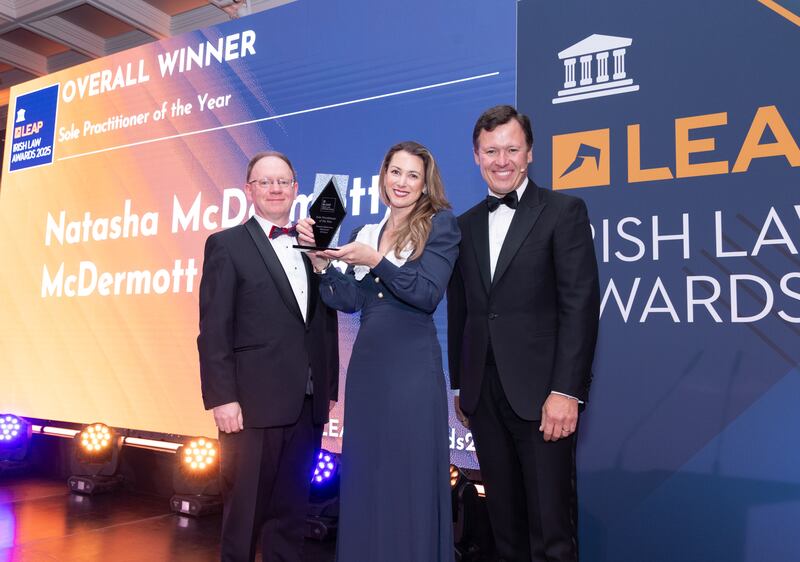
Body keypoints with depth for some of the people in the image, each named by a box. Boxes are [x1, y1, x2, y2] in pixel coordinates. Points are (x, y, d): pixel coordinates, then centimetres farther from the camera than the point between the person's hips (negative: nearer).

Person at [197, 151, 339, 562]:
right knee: (245, 510, 8)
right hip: (254, 404, -4)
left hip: (308, 405, 5)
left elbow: (327, 324, 13)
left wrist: (329, 389, 10)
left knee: (291, 511, 16)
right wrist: (222, 399, -13)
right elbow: (214, 331, -7)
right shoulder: (227, 245, -1)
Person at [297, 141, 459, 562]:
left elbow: (428, 295, -12)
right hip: (366, 363, 5)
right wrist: (320, 259, -8)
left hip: (412, 365, -5)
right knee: (364, 475, 13)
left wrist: (376, 261, -19)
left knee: (411, 477, 3)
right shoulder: (364, 234, 12)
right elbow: (349, 300, 4)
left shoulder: (440, 224, -2)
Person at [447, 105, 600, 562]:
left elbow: (580, 305, -9)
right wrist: (460, 385, 14)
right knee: (505, 518, 15)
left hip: (540, 393, -4)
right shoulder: (465, 225, 13)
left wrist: (566, 391, -16)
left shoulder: (564, 211, -2)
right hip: (483, 395, 5)